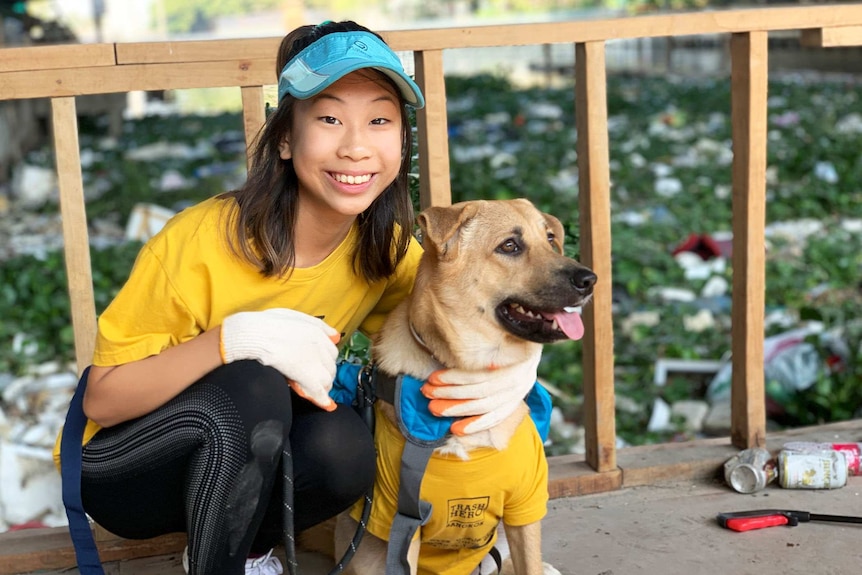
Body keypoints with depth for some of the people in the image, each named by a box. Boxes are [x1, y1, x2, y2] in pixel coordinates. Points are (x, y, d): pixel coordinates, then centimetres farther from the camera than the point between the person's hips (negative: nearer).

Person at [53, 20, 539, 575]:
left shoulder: (386, 251, -12)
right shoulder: (205, 239, -27)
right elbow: (101, 398, -22)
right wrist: (233, 337, -39)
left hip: (245, 458, 5)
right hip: (122, 474, -4)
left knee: (346, 445, -27)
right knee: (253, 387, -32)